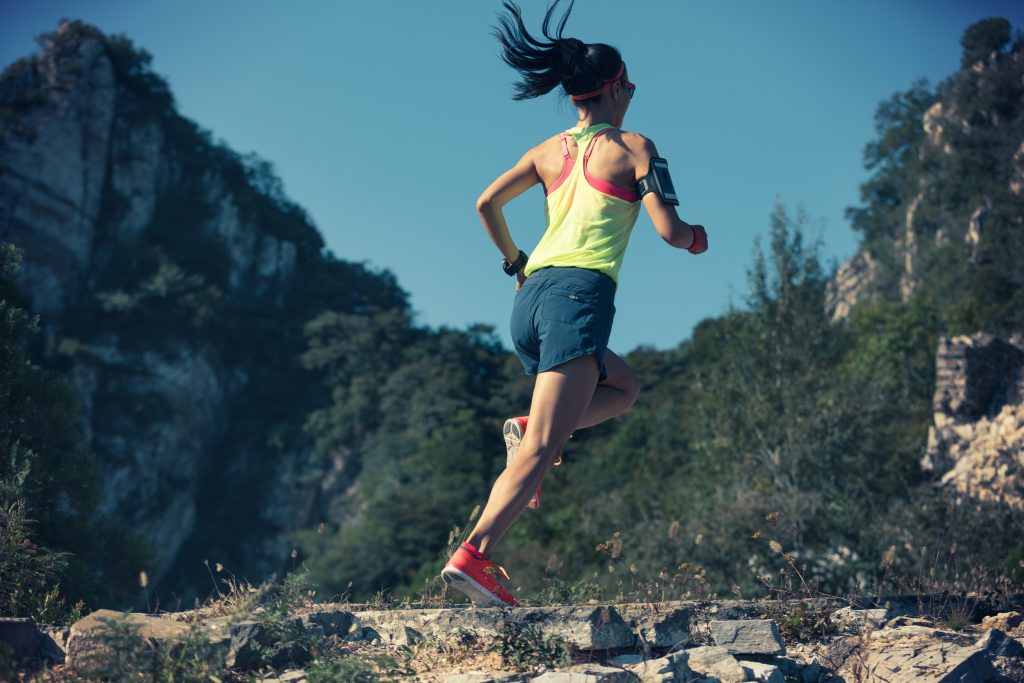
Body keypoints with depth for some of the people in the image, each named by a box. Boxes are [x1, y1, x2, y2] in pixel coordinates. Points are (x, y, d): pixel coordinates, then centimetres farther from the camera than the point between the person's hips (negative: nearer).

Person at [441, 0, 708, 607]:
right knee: (542, 450, -14)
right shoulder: (633, 147, 4)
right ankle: (475, 556, -27)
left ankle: (530, 428, 4)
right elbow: (670, 231, -2)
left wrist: (514, 263, 26)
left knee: (624, 388, 28)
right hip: (580, 296, -7)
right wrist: (699, 237, 20)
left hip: (530, 298, 7)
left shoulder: (549, 150, 19)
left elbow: (487, 204, 13)